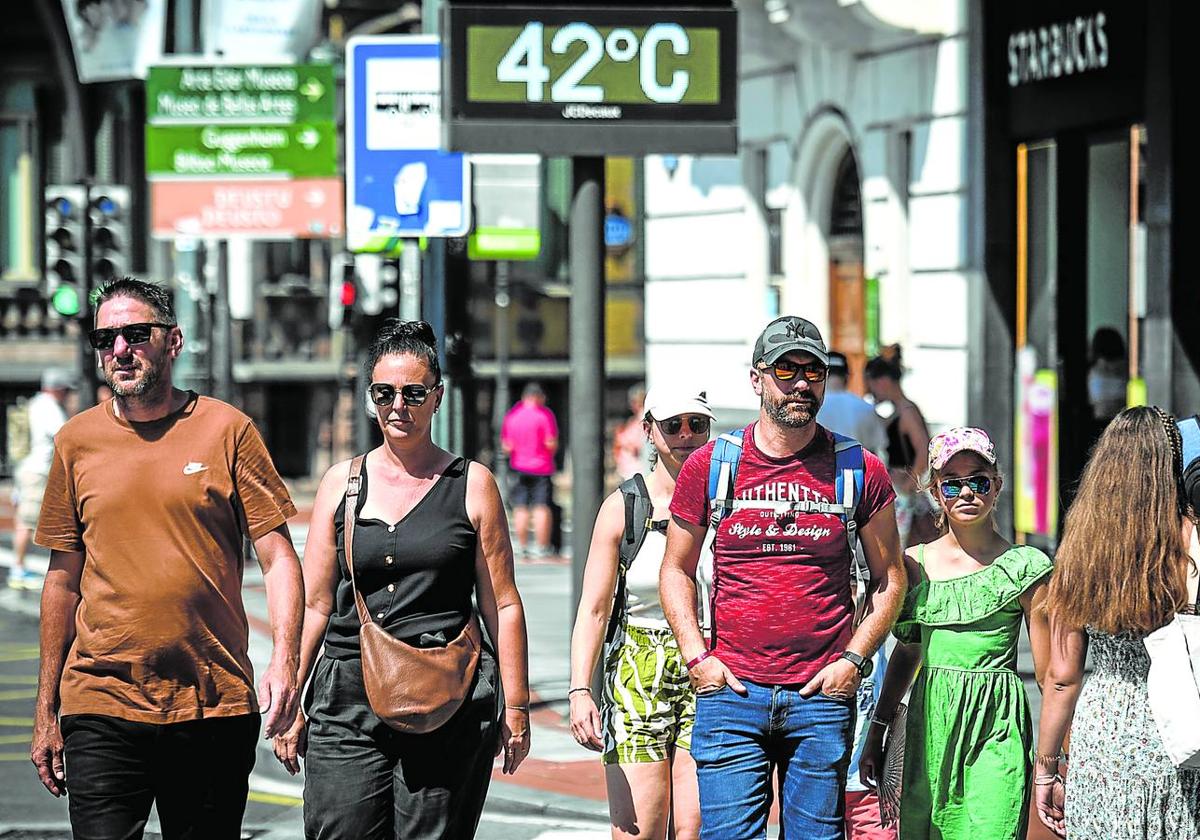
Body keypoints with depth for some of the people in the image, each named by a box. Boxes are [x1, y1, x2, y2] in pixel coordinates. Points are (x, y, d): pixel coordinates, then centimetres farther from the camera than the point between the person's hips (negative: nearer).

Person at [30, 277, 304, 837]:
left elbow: (277, 558, 1)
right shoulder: (76, 441, 7)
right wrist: (45, 711, 12)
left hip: (216, 707, -1)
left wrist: (284, 660, -15)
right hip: (101, 711, 1)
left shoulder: (226, 430, 2)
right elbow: (63, 580, 13)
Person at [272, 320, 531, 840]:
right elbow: (315, 604, 13)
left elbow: (502, 606, 6)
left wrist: (516, 707, 2)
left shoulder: (472, 485, 6)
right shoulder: (341, 483, 11)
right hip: (347, 702, 2)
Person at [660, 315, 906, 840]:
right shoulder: (708, 467, 4)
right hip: (731, 693, 0)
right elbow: (676, 569, 12)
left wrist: (853, 660, -2)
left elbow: (889, 577, 10)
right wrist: (697, 658, 0)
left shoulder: (861, 472, 3)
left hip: (822, 696, 0)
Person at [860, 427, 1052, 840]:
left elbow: (1049, 673, 0)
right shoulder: (916, 563, 8)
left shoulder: (1024, 566, -2)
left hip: (996, 727, -4)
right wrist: (877, 732, 18)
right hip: (930, 721, 4)